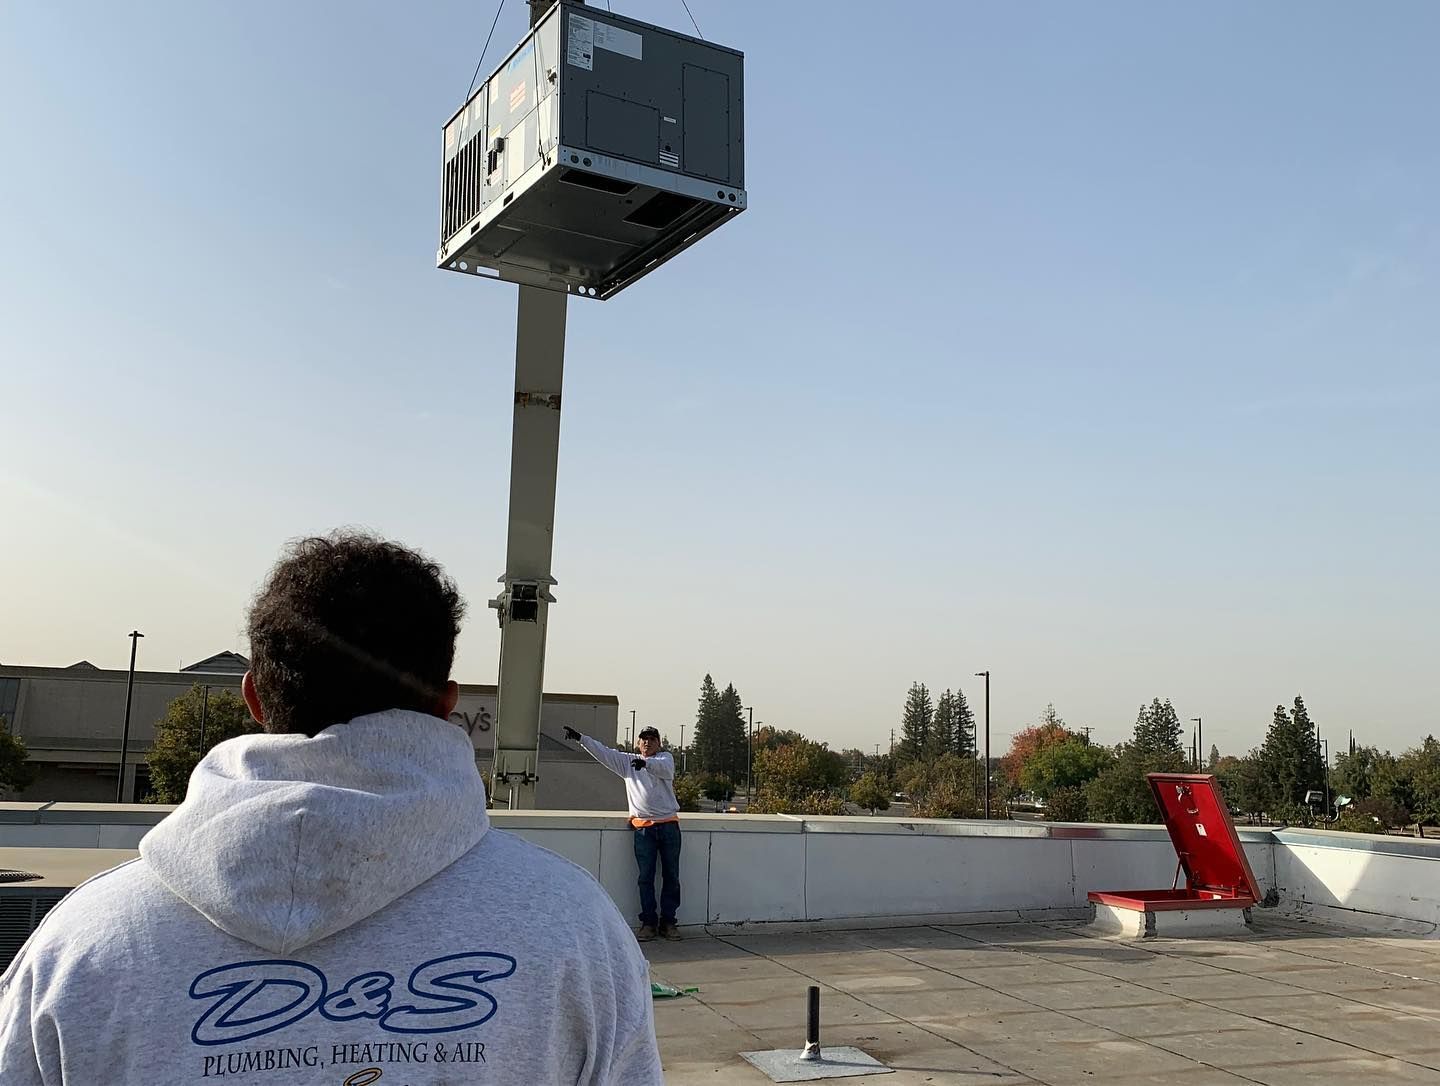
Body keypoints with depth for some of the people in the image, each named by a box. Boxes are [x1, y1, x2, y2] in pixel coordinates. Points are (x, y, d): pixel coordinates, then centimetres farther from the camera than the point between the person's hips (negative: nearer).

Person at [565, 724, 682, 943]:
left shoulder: (665, 758, 6)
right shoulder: (627, 761, 14)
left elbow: (664, 768, -18)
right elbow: (603, 752, 9)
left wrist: (645, 763, -38)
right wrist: (580, 738, -2)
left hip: (668, 824, -1)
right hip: (643, 826, 1)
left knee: (671, 876, 3)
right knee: (645, 877, 1)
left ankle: (668, 922, 11)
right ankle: (648, 923, 7)